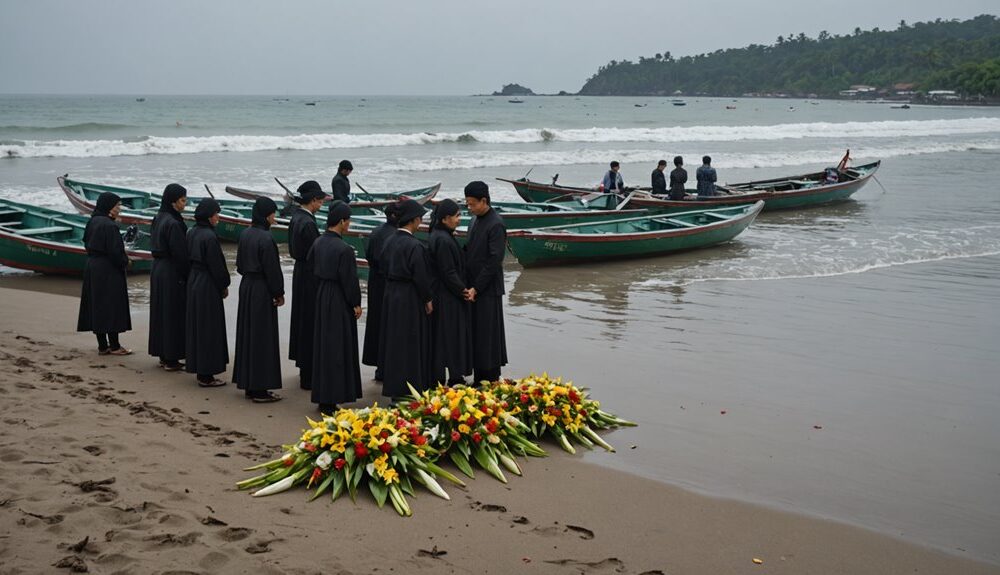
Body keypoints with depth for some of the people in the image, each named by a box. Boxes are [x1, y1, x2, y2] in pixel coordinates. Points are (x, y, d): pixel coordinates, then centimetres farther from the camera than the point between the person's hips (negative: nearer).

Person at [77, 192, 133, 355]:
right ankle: (114, 346, 5)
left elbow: (87, 244, 15)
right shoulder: (109, 225, -19)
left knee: (96, 306, 10)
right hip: (108, 271, -9)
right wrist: (124, 263, -2)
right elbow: (115, 251, -21)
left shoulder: (92, 222, 7)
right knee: (111, 306, 0)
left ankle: (102, 346, 16)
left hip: (92, 267, 9)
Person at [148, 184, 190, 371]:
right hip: (172, 273, -9)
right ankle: (171, 360, 4)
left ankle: (163, 355, 23)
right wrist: (189, 276, -11)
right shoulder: (173, 223, -21)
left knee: (161, 312, 14)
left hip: (158, 269, 9)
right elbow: (180, 253, -20)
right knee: (173, 314, -1)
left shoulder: (158, 219, 7)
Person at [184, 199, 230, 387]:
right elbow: (216, 265, -18)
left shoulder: (191, 233, 6)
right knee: (208, 328, -2)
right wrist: (224, 285, -4)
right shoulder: (209, 236, -20)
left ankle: (197, 366, 24)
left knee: (195, 326, 15)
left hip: (193, 282, 9)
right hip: (208, 286, -9)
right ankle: (206, 375, 2)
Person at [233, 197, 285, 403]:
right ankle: (259, 388, 2)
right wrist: (279, 293, -7)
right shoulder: (266, 239, -19)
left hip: (246, 286, 8)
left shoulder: (245, 235, 5)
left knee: (247, 334, 14)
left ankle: (248, 383, 21)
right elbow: (272, 269, -17)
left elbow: (240, 264, 12)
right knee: (262, 337, -2)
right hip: (262, 291, -8)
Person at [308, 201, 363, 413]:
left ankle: (322, 397, 23)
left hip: (321, 298, 8)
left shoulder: (318, 243, 1)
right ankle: (332, 399, 3)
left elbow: (311, 266, 12)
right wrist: (356, 304, -5)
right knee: (337, 348, 0)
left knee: (323, 345, 15)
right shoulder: (344, 249, -21)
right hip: (339, 302, -8)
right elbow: (349, 280, -16)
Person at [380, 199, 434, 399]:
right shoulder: (414, 246, -21)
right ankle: (407, 391, 8)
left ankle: (393, 386, 25)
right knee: (410, 344, 2)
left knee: (394, 341, 16)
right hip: (410, 299, -8)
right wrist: (428, 300, -8)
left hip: (391, 295, 8)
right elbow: (420, 276, -19)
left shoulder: (392, 240, 3)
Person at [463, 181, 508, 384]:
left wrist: (477, 288, -18)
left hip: (488, 290, -8)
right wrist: (468, 285, 8)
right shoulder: (475, 220, 11)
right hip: (473, 286, 8)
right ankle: (480, 379, 19)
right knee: (475, 335, 11)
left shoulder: (496, 224, -15)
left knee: (487, 335, -2)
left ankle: (491, 381, 7)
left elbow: (495, 260, -18)